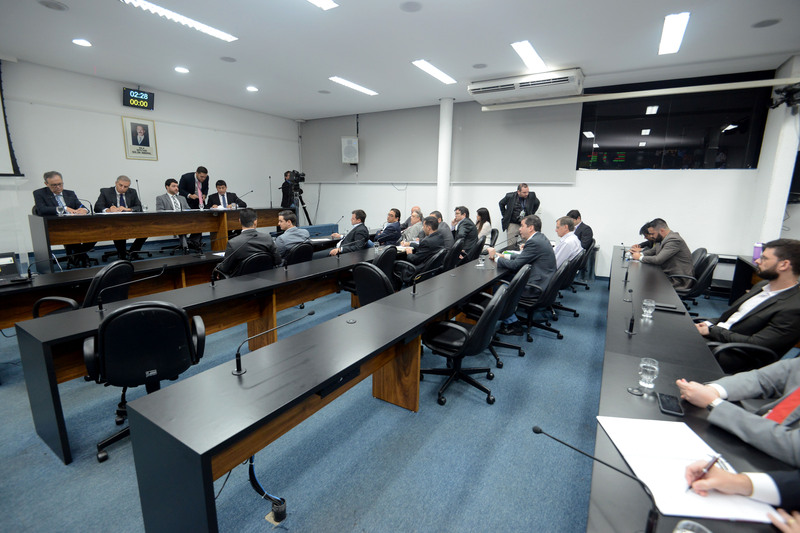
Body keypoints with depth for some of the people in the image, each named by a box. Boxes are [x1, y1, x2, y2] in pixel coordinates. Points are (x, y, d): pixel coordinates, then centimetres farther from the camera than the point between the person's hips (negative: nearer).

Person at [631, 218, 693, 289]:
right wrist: (640, 253, -1)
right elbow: (652, 251, 21)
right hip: (668, 275, 8)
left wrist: (640, 257, -13)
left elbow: (658, 260, -28)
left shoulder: (674, 240, -21)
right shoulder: (662, 240, 7)